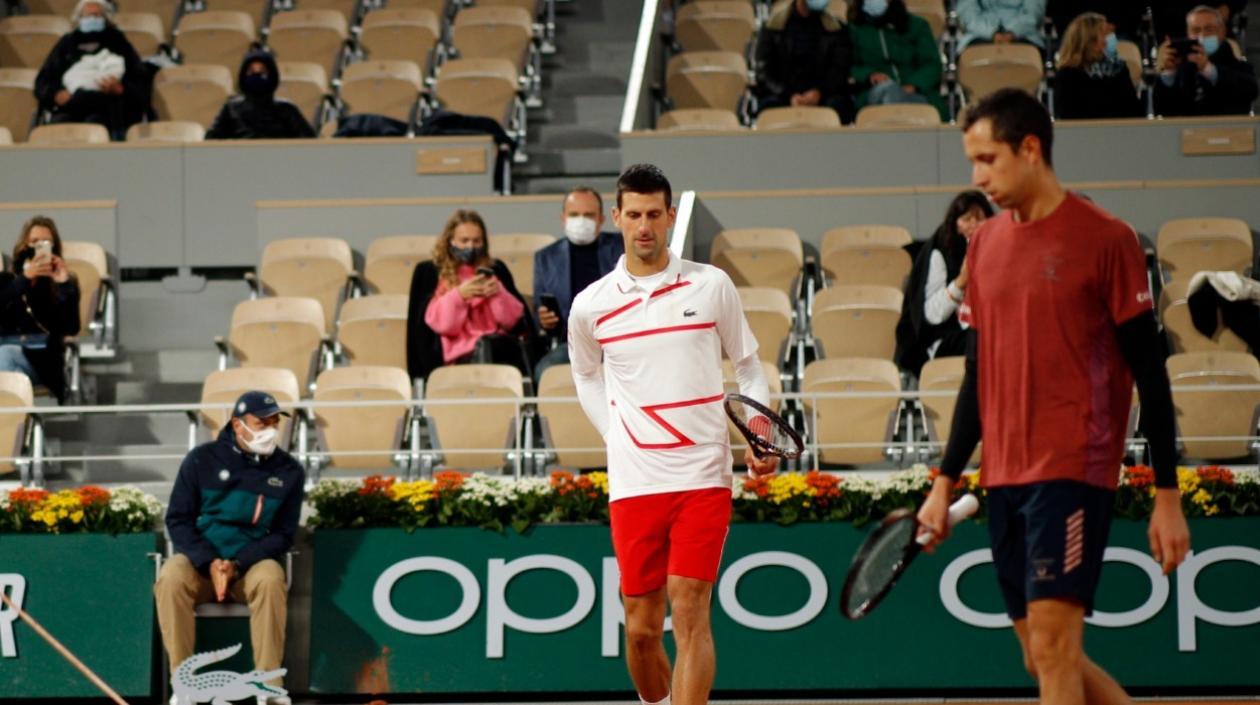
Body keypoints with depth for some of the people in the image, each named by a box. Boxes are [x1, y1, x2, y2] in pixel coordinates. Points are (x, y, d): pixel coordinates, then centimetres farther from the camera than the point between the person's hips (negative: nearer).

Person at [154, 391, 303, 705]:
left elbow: (282, 535, 2)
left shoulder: (288, 471, 2)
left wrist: (237, 564, -15)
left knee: (270, 579, -34)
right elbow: (178, 519, -1)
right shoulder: (202, 460, -1)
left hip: (253, 561, 0)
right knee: (171, 579, -32)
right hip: (200, 558, 0)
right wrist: (210, 563, -17)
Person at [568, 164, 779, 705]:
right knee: (641, 630, 3)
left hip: (703, 477, -1)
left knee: (690, 613, -12)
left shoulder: (711, 286, 1)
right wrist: (616, 434, 9)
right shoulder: (590, 306, 3)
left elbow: (748, 365, 12)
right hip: (632, 483, 1)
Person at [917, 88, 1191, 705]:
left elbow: (1149, 371, -5)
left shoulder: (1104, 239, -6)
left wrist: (1168, 496, -8)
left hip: (1073, 471, -6)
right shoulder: (983, 245, 12)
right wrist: (945, 482, 14)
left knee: (1052, 647, -14)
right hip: (1004, 480, 7)